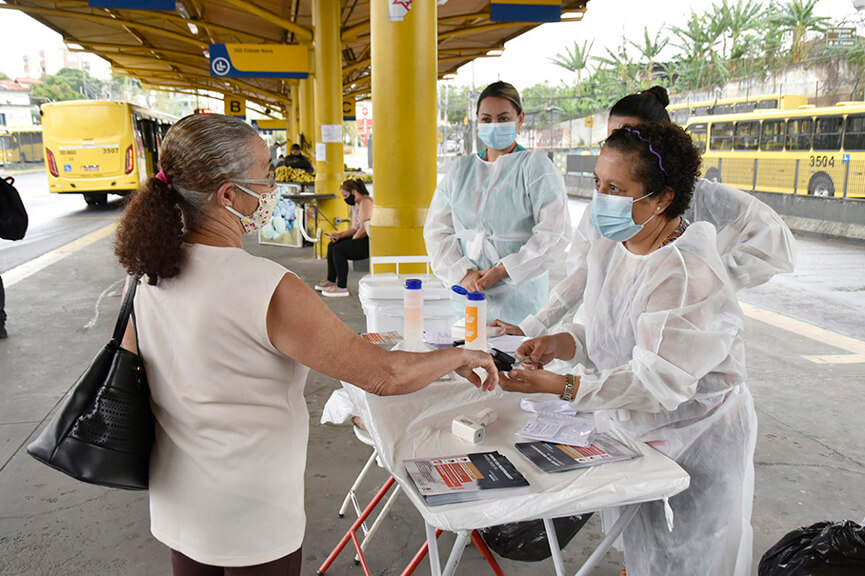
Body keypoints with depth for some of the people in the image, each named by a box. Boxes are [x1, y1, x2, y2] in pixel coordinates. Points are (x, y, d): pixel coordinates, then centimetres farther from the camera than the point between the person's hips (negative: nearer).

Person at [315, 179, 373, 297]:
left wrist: (351, 241, -12)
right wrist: (339, 235, 2)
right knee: (332, 245, 10)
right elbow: (355, 229, 16)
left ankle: (342, 287, -16)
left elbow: (363, 229, -21)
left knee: (338, 250, -20)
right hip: (363, 239, 11)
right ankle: (331, 281, 18)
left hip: (371, 243, -11)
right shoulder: (356, 205, 17)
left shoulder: (365, 202, -15)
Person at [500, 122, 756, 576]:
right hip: (629, 430, 7)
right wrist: (558, 343, -15)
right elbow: (596, 327, 5)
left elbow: (657, 381, -32)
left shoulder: (688, 276, -30)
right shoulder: (610, 244, -3)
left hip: (693, 444, -7)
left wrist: (562, 385, -35)